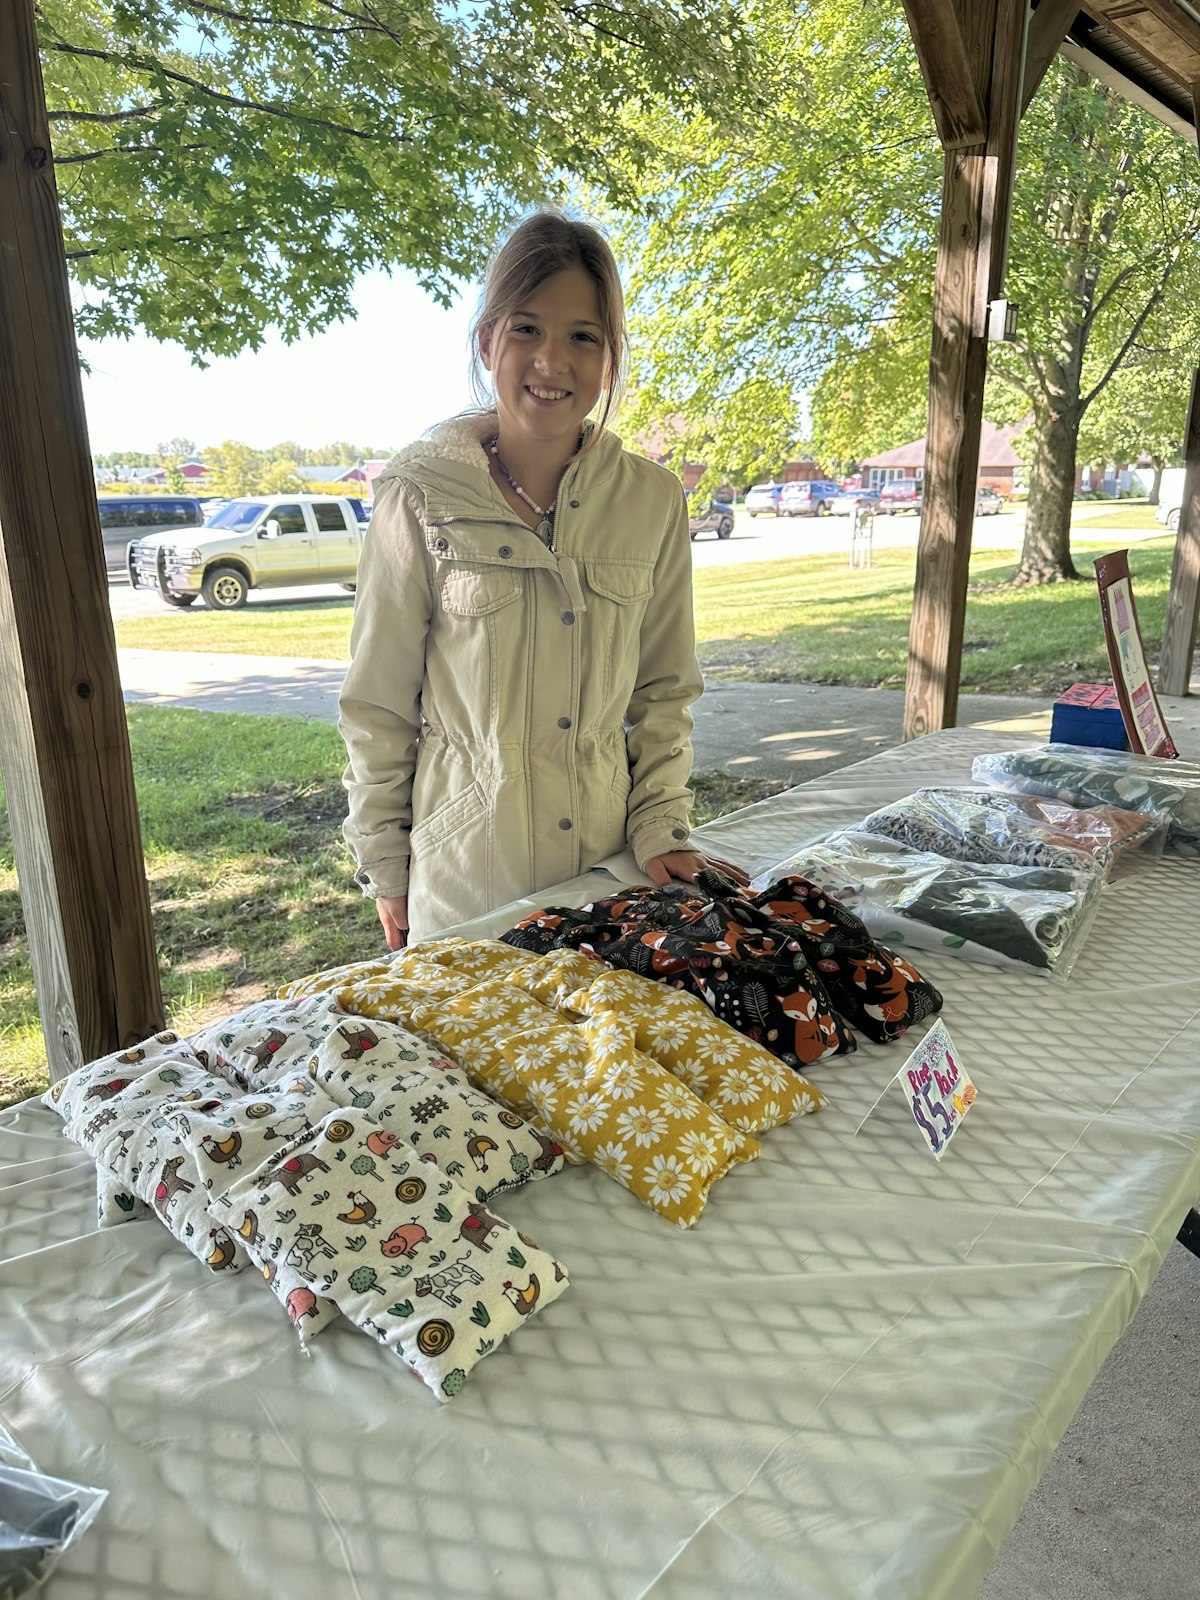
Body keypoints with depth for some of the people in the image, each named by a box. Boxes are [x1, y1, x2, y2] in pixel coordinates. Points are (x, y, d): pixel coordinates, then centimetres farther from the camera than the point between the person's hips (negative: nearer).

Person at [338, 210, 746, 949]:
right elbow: (379, 707, -4)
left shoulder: (652, 499, -2)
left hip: (608, 865, 3)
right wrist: (385, 870, -1)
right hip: (462, 868, -2)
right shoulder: (422, 497, -9)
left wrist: (661, 829, -3)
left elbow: (665, 692, 5)